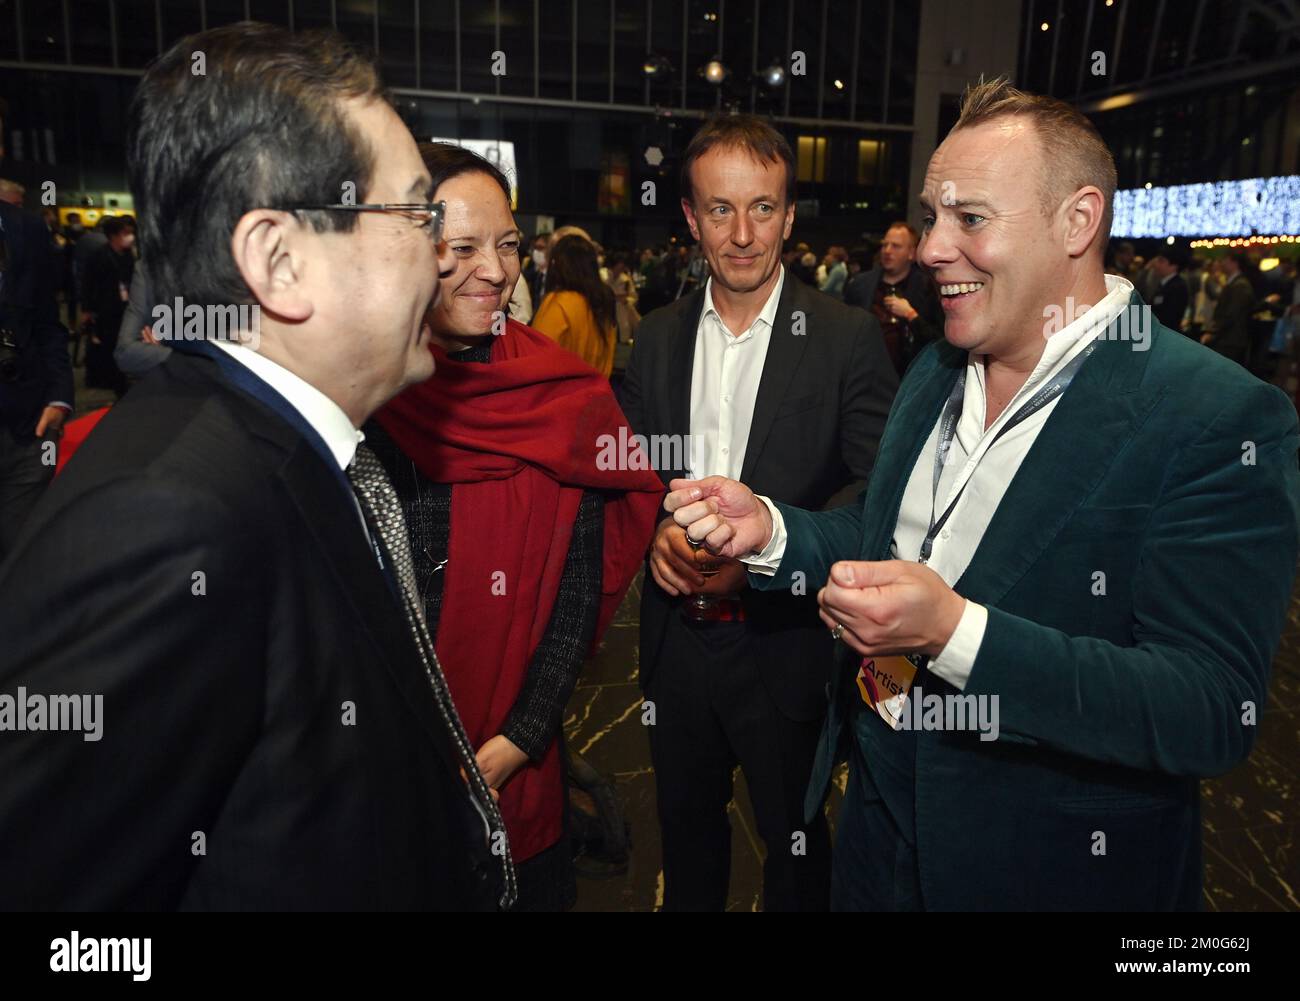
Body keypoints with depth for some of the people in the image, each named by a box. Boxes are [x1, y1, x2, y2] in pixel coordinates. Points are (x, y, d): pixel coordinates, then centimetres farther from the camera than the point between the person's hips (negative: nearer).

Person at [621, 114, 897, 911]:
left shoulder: (849, 337, -9)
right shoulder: (658, 337, 3)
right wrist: (656, 532, -13)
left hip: (786, 643, -4)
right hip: (678, 632, 4)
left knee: (794, 837, 16)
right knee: (686, 821, 24)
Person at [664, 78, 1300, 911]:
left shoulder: (1223, 422, -21)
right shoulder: (933, 374, 1)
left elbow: (1215, 713, -26)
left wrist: (955, 631, -36)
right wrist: (770, 530, -8)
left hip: (1058, 867, -5)